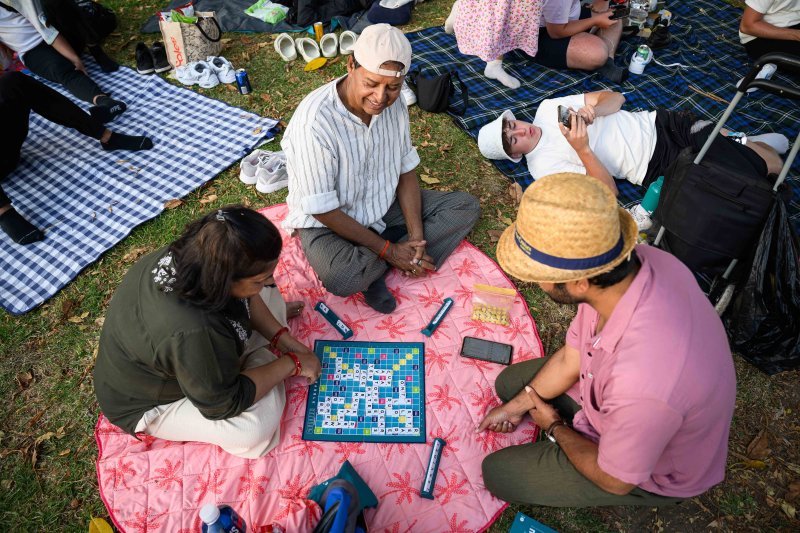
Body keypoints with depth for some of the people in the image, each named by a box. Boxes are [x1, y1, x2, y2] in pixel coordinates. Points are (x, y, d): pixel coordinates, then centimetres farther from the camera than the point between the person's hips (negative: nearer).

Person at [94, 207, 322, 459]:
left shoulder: (195, 254, -25)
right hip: (149, 402, -5)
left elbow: (246, 296, -3)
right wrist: (291, 363, -22)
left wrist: (283, 338, -10)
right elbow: (224, 404, -30)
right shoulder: (191, 332, -46)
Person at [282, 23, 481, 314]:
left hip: (384, 205, 7)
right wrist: (387, 249, -19)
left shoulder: (393, 103, -11)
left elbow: (406, 171, -1)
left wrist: (417, 236, -12)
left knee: (466, 206, -3)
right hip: (328, 222, -6)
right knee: (341, 278, -38)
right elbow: (323, 210, -23)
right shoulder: (315, 121, -30)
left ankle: (373, 270, -11)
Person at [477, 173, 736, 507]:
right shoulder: (631, 262, -25)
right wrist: (515, 407, 4)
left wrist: (554, 427, -5)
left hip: (653, 470, -6)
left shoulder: (641, 380, -46)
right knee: (509, 383, 14)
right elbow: (570, 358, -6)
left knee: (498, 473, -2)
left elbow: (614, 480, -23)